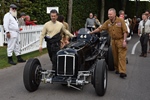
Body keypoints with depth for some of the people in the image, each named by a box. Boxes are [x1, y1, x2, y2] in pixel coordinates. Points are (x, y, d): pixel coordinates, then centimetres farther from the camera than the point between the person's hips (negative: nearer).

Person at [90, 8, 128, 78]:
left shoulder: (120, 21, -11)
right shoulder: (107, 22, 2)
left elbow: (125, 31, -11)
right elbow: (100, 28, 4)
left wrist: (124, 41, -17)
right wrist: (91, 32, 0)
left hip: (120, 40, -5)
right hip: (113, 40, 5)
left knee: (122, 56, -9)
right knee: (115, 56, 9)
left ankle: (122, 72, -14)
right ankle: (117, 69, 22)